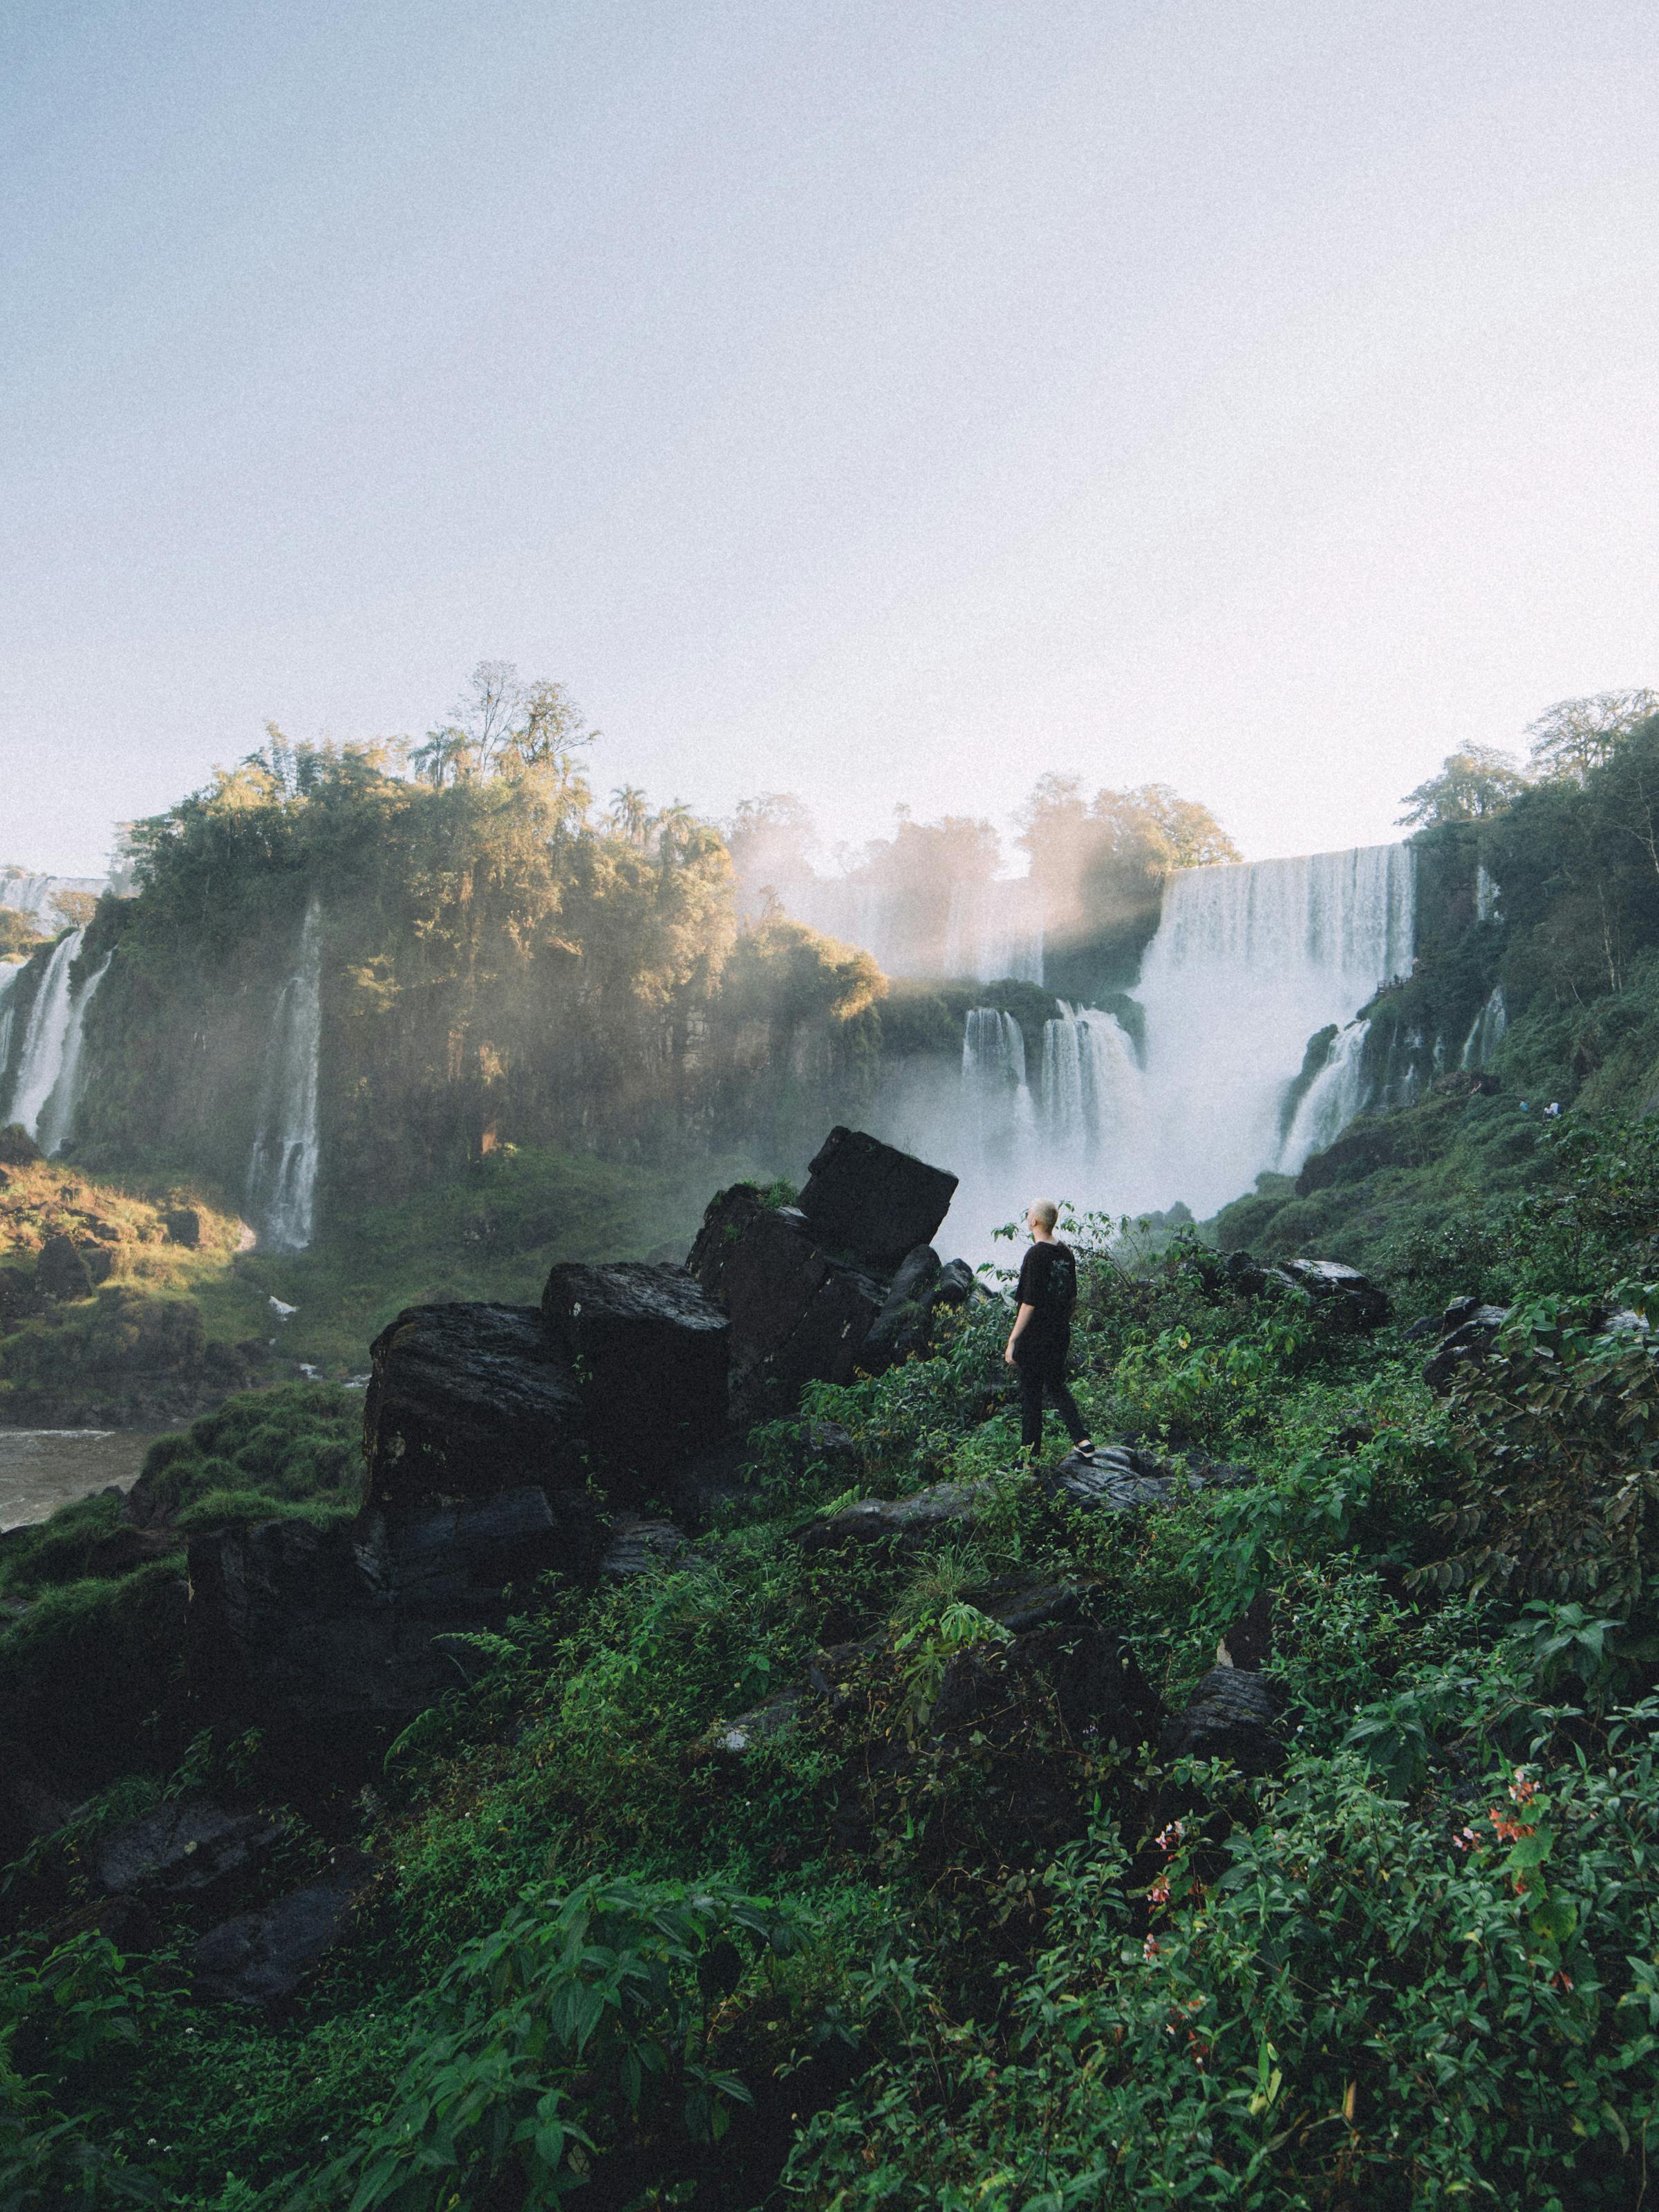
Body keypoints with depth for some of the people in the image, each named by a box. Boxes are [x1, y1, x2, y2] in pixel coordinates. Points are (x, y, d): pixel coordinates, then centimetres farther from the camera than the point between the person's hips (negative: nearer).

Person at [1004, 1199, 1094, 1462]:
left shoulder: (1036, 1255, -19)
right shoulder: (1067, 1253, 3)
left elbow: (1029, 1304, -20)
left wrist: (1012, 1342, -16)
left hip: (1035, 1339, -7)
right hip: (1060, 1336, 7)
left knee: (1030, 1394, 6)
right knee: (1057, 1386, 22)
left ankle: (1030, 1454, 15)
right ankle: (1082, 1440, 16)